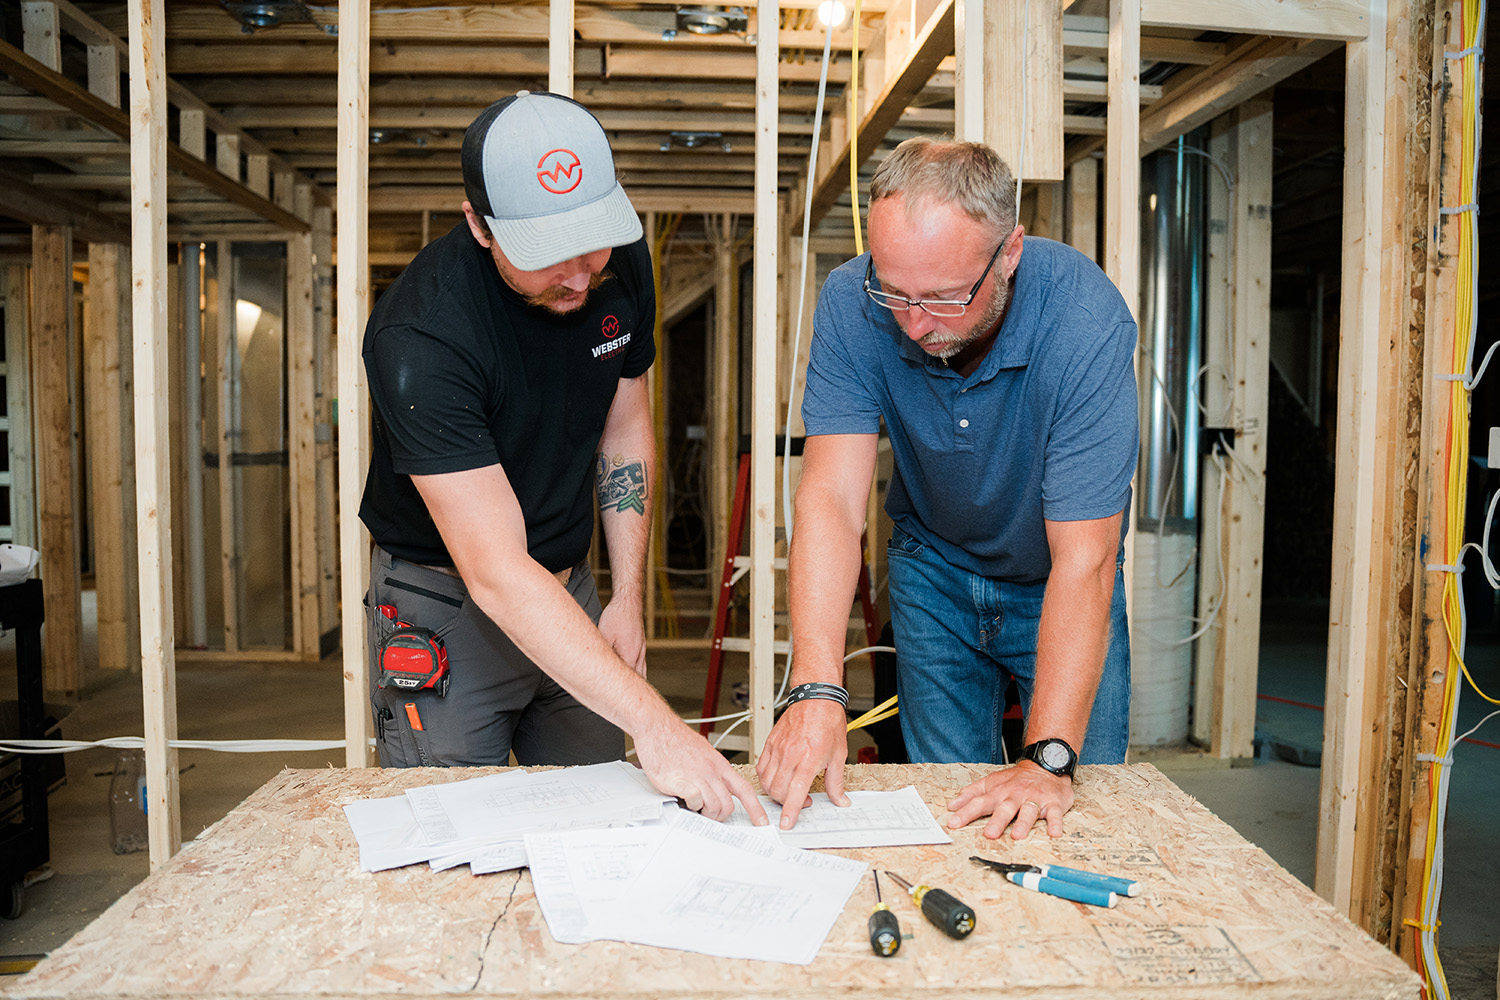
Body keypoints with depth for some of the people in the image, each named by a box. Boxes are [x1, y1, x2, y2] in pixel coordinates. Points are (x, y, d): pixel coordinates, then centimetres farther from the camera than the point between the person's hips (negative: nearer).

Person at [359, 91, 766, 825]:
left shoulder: (620, 265, -9)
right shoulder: (421, 336, -29)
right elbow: (497, 573, -33)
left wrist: (627, 600, 0)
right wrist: (652, 723, -37)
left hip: (572, 592, 5)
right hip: (446, 606, -5)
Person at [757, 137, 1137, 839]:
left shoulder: (1085, 320, -32)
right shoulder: (852, 305, -24)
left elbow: (1083, 558, -32)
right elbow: (832, 497, -28)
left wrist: (1049, 758, -36)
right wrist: (816, 689, -39)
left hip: (1056, 581, -1)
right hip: (934, 569, 2)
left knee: (1082, 804, 0)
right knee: (946, 801, 4)